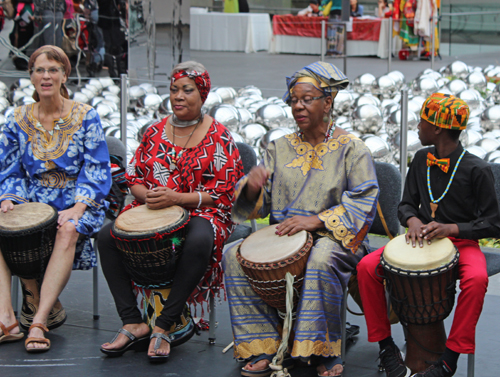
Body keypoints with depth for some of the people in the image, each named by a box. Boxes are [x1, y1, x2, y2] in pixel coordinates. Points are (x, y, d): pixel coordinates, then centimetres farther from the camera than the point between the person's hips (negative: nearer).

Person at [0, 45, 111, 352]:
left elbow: (97, 171, -4)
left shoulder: (85, 117, 1)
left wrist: (78, 207, -20)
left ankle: (40, 321, -41)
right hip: (34, 200, 3)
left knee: (68, 230, -38)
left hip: (77, 202, -3)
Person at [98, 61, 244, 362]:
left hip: (200, 213, -4)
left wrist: (176, 198, -20)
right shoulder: (156, 132, 12)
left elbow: (223, 195, -7)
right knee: (107, 235, -21)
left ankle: (164, 327, -29)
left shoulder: (218, 137, -1)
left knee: (199, 241, -40)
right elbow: (135, 177, 16)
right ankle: (134, 323, -19)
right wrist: (146, 194, -9)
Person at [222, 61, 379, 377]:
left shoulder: (350, 148, 1)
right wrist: (252, 186, -15)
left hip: (334, 237, -5)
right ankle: (263, 348, -15)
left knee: (322, 259, -39)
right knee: (233, 256, -20)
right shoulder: (281, 148, 14)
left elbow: (363, 202, -10)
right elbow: (259, 205, 10)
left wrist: (315, 221, -23)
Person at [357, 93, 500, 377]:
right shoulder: (422, 161, 5)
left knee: (476, 279, -38)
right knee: (367, 267, -17)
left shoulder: (477, 170, -11)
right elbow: (407, 204, 14)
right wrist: (413, 220, -11)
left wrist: (450, 228, -23)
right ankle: (385, 344, -6)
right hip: (422, 239, 5)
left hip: (461, 241, -5)